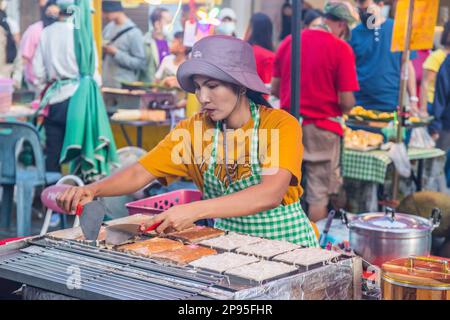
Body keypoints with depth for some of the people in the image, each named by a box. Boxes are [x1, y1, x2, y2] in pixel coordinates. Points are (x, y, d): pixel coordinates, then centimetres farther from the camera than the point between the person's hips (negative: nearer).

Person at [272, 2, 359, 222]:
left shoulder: (288, 42, 4)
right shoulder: (341, 49, -10)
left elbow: (274, 88, 9)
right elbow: (346, 101, -12)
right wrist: (341, 111, 9)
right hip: (321, 128, -4)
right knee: (319, 194, 6)